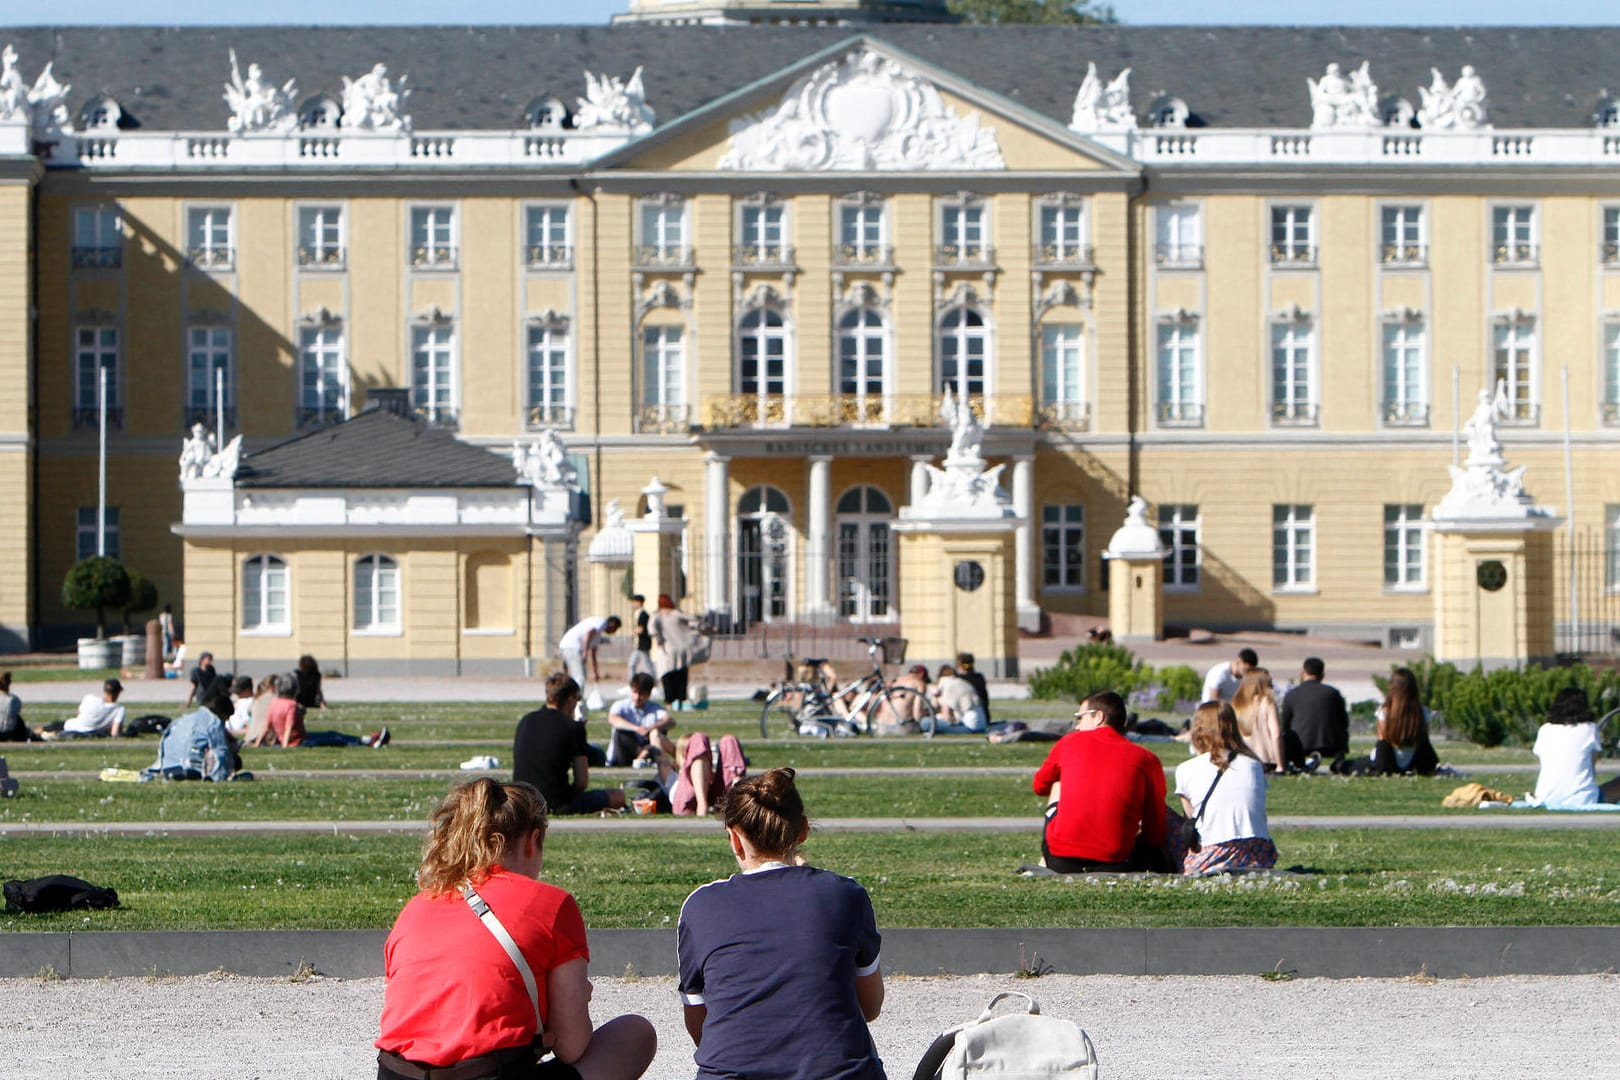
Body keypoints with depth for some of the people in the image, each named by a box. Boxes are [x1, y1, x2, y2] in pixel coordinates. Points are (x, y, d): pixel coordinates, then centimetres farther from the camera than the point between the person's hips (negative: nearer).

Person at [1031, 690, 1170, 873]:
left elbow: (1039, 786, 28)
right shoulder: (1146, 759, 7)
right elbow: (1155, 832, 7)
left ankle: (1046, 863, 31)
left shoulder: (1070, 742, 9)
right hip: (1114, 863, 0)